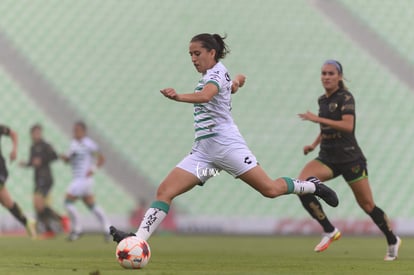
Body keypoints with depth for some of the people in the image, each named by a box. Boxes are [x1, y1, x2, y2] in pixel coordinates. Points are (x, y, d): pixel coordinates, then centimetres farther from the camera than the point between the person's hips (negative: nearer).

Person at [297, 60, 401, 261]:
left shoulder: (346, 97, -11)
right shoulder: (322, 100, 11)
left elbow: (348, 125, -26)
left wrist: (318, 119, -29)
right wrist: (314, 145, 13)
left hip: (350, 158, -6)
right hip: (327, 158, 6)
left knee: (367, 205, 1)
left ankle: (392, 241, 25)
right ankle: (329, 231, -10)